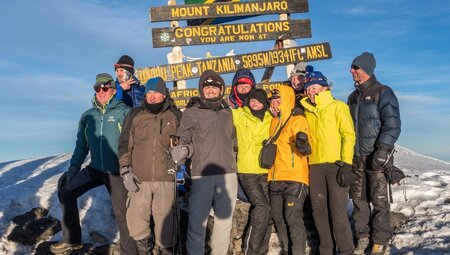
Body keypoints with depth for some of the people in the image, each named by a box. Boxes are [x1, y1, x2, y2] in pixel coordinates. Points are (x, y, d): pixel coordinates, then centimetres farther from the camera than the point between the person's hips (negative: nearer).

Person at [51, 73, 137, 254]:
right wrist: (73, 168, 7)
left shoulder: (124, 112, -7)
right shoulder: (88, 116, 8)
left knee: (121, 213, -2)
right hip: (95, 169, 5)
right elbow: (81, 145, 13)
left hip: (117, 171, -5)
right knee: (65, 192, 5)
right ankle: (72, 239, 19)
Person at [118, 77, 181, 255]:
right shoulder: (135, 115, 6)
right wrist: (126, 171, -2)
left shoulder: (173, 118, 8)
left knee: (164, 221, 3)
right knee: (135, 222, 0)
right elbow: (125, 145, 6)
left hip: (165, 180, 0)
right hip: (139, 180, 0)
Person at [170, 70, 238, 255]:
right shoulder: (191, 112, 3)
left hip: (228, 173, 4)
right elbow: (183, 140, -1)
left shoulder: (227, 112, 15)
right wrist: (183, 149, -22)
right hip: (202, 174, -4)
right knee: (197, 221, -5)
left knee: (224, 221, 10)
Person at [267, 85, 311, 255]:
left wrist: (303, 145, -34)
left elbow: (305, 151, -14)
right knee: (278, 218, 13)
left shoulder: (298, 120, -6)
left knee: (293, 218, -11)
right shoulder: (274, 121, 15)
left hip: (294, 179, -7)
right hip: (275, 179, 8)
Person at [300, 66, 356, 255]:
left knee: (338, 214, -6)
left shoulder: (337, 106, 1)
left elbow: (349, 135, -6)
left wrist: (346, 165, -14)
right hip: (315, 167, 5)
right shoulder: (307, 111, 16)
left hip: (336, 166, -5)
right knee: (319, 213, 10)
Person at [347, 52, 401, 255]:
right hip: (356, 157, 6)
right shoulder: (353, 97, 16)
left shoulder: (383, 93, -4)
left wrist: (383, 150, -19)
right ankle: (363, 238, 18)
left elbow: (392, 124, -11)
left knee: (379, 200, -2)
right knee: (359, 200, 7)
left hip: (376, 157, -6)